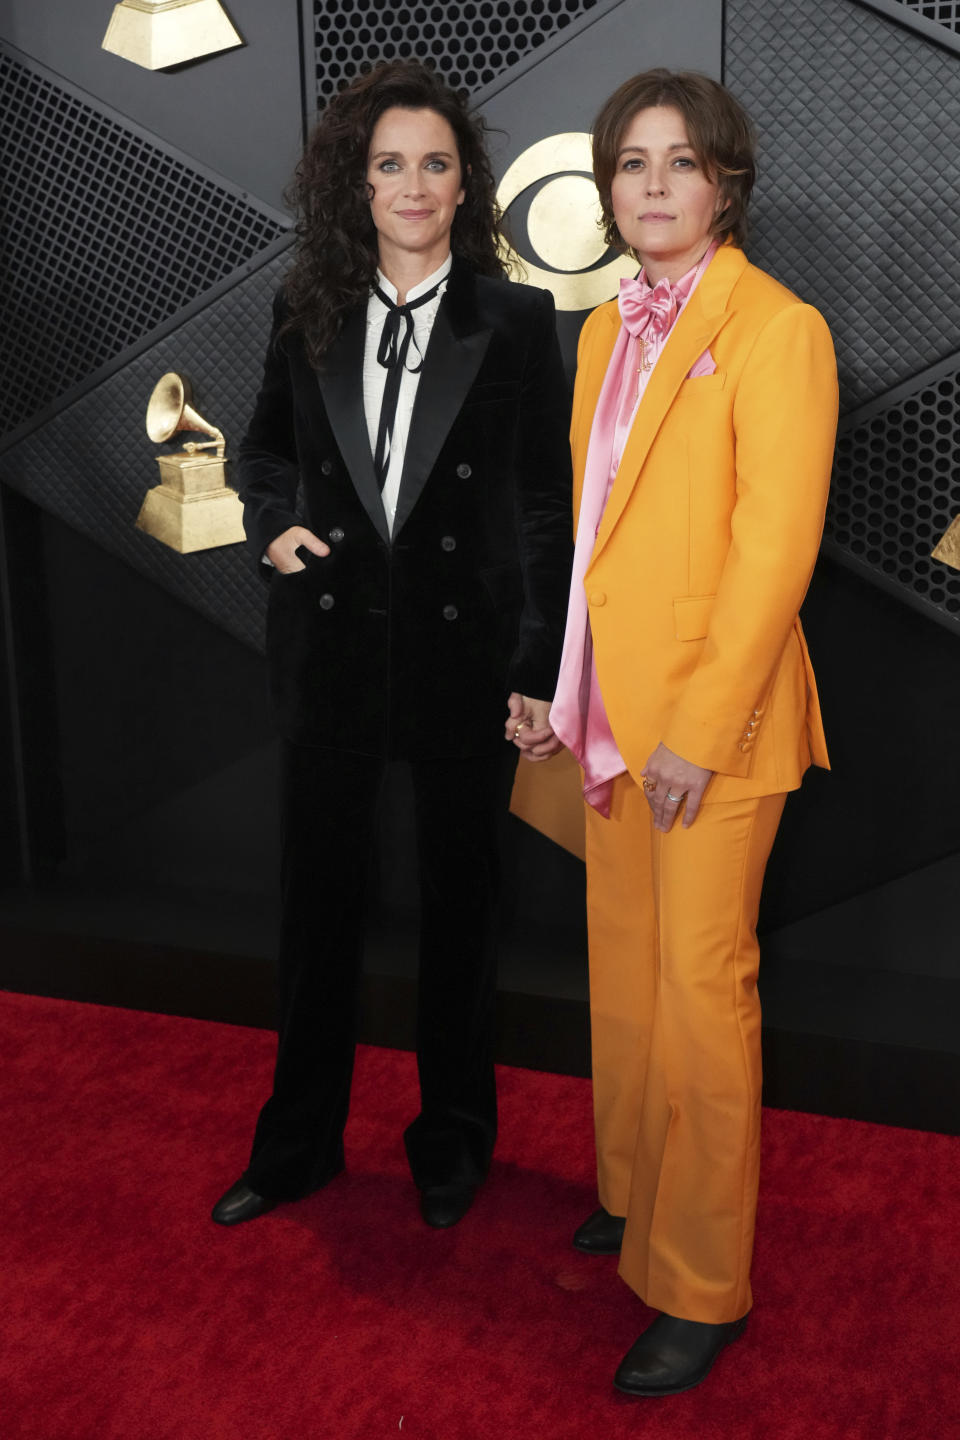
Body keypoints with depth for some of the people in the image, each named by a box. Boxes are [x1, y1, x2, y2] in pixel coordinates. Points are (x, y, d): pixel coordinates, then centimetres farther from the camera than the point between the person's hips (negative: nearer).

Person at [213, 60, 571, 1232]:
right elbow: (267, 447, 18)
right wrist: (270, 527, -3)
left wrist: (541, 673, -9)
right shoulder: (307, 312, 3)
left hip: (464, 649, -2)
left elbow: (547, 507, -5)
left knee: (457, 902, 12)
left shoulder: (515, 321, -4)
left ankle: (453, 1138, 33)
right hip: (331, 642, 3)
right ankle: (299, 1139, 32)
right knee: (318, 896, 12)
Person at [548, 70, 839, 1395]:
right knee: (624, 971, 17)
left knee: (702, 990, 1)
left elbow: (776, 550, -17)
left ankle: (702, 1287, 17)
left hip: (714, 720, -7)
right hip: (613, 711, 7)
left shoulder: (776, 330, -11)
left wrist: (700, 731, -19)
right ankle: (635, 1193, 37)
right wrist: (572, 683, 11)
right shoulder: (608, 329, 12)